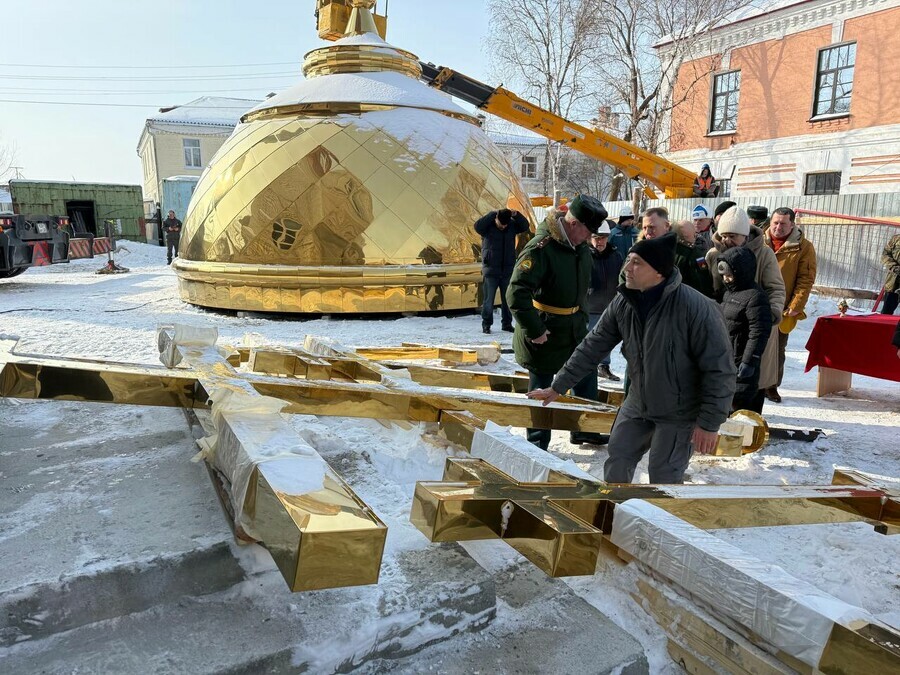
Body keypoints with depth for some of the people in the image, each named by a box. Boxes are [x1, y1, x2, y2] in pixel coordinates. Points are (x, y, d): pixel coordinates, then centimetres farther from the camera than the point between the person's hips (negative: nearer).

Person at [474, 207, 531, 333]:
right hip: (491, 271, -3)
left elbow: (525, 226, -5)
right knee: (488, 300, 1)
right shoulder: (488, 226, -7)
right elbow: (477, 226, -24)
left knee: (507, 300, 10)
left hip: (508, 271, 3)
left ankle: (507, 323, 21)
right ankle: (486, 324, 11)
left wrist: (516, 215, -19)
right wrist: (493, 214, -24)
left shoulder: (512, 225, 3)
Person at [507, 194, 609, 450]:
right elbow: (517, 293, -30)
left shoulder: (582, 248, 3)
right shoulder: (540, 248, -25)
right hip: (543, 334, -8)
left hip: (574, 329, 8)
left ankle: (584, 430, 37)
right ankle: (538, 445, 22)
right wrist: (534, 331, -25)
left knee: (587, 376, 18)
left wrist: (582, 318, 12)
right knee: (541, 389, 5)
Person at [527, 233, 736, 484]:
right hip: (637, 405, 5)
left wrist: (710, 423, -19)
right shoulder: (623, 303, -10)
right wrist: (557, 386, 1)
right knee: (617, 463, 13)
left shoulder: (697, 308, -28)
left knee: (663, 476, 4)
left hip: (679, 413, -5)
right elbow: (592, 347, -1)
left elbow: (719, 370, -22)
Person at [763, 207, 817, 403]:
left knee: (777, 349, 9)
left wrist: (795, 307, -12)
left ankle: (772, 386, 22)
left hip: (783, 310, -1)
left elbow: (805, 280, -5)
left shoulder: (803, 247, -3)